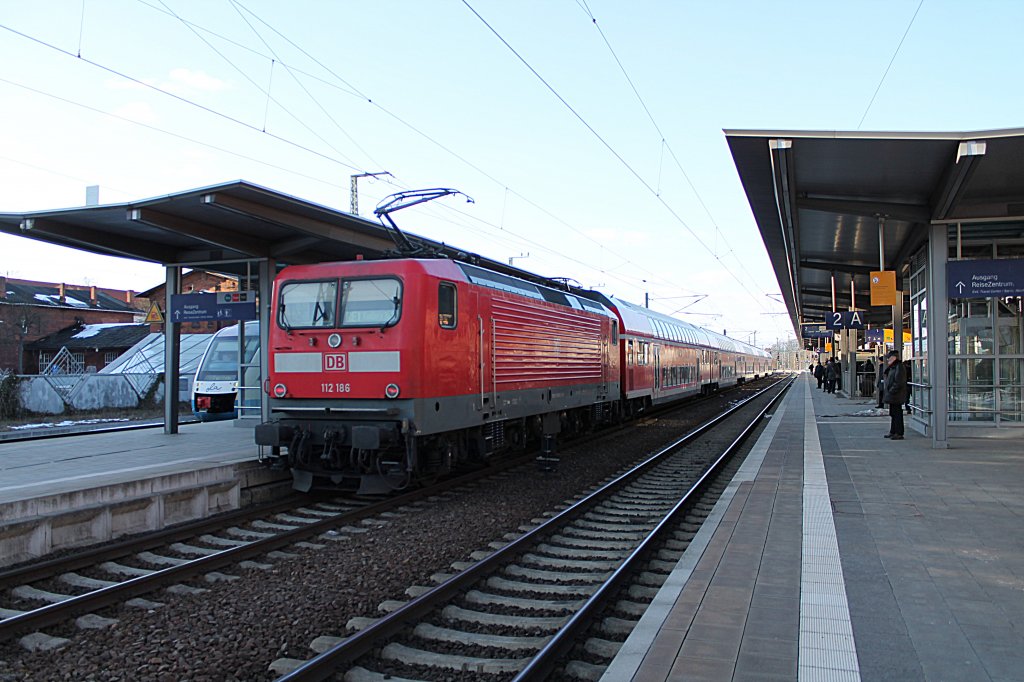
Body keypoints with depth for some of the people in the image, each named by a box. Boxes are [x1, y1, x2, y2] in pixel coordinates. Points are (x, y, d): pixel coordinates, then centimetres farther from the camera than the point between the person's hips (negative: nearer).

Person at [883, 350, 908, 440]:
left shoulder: (899, 367, -16)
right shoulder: (893, 367, 15)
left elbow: (898, 383, -22)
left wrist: (891, 391, -19)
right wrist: (888, 392, 14)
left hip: (896, 396, -11)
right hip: (892, 396, 11)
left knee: (897, 414, -6)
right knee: (893, 414, 16)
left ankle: (899, 434, -2)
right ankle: (893, 432, 24)